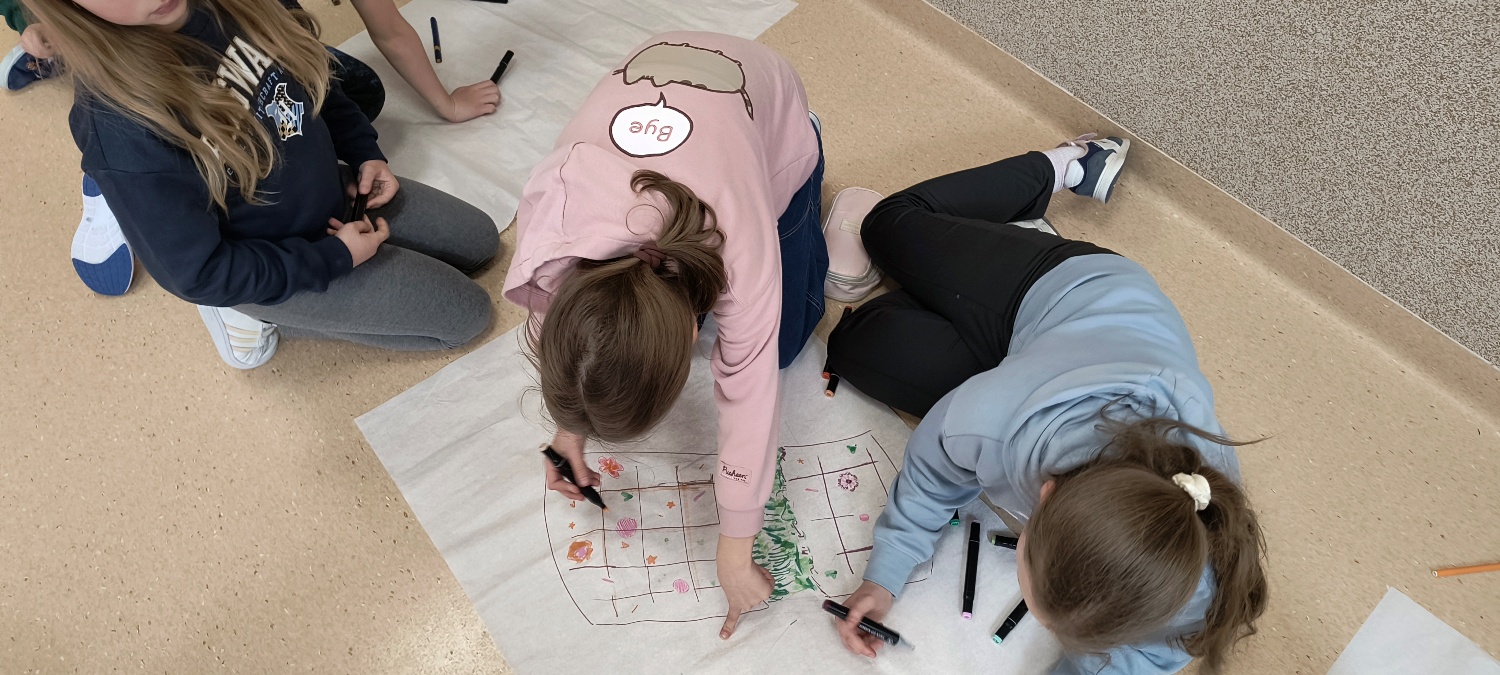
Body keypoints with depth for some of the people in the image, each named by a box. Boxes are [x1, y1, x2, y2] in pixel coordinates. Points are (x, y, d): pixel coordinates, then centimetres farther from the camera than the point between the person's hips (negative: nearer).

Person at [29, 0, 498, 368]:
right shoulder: (118, 130, -34)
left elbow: (313, 80, 5)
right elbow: (197, 272, -23)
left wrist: (365, 152, -5)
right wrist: (332, 257, -20)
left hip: (335, 189, 7)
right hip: (282, 268, -7)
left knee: (482, 242, 13)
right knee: (467, 314, -2)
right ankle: (253, 308, 5)